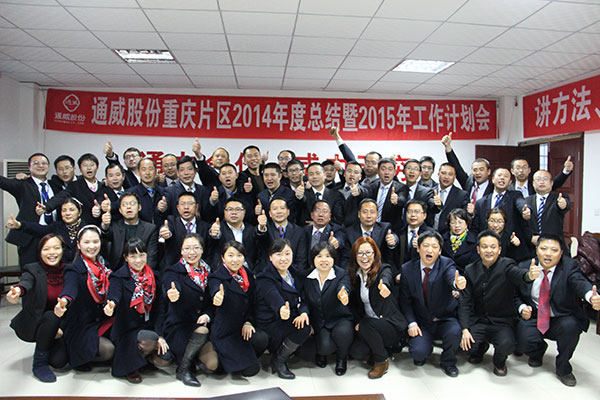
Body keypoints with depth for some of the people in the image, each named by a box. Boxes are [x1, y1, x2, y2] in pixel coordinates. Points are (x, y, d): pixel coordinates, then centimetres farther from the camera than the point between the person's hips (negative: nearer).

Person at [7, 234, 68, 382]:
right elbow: (26, 282, -38)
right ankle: (39, 363, -13)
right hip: (31, 325, -2)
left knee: (59, 361, -19)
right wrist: (17, 291, -61)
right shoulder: (33, 270, -14)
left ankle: (48, 348, 18)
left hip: (57, 327, 3)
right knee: (52, 316, -34)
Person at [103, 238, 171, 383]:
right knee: (150, 340, -34)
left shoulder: (152, 277, 6)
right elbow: (114, 296, -28)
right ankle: (129, 366, -3)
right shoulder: (118, 277, -7)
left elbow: (157, 307, 5)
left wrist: (159, 334, -5)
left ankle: (143, 354, 19)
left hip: (149, 327, 5)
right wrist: (111, 306, -53)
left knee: (164, 360, -14)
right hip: (127, 329, -4)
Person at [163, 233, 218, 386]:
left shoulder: (207, 272, 8)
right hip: (178, 327, -3)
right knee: (201, 330, -33)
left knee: (212, 365, -15)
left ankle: (192, 353, 16)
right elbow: (171, 286, -29)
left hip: (202, 326, 4)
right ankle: (183, 369, -10)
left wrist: (207, 315, -10)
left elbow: (212, 301, 11)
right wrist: (173, 294, -53)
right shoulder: (173, 271, -5)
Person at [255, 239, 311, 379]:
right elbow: (273, 297, -36)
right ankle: (278, 361, -6)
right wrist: (281, 309, -59)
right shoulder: (265, 279, -15)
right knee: (305, 328, -26)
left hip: (290, 320, 8)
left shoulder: (295, 273, 7)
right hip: (270, 324, -8)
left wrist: (303, 312, -19)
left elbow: (303, 298, 4)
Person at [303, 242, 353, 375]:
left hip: (340, 319, -1)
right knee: (325, 346, -27)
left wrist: (343, 295, -59)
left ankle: (341, 358, 2)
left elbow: (344, 288, -34)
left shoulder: (342, 274, -11)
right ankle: (322, 352, 15)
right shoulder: (308, 278, -1)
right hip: (319, 323, 1)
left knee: (342, 332, -35)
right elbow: (307, 302, 6)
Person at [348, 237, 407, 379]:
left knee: (367, 324, -32)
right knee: (356, 352, -20)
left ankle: (382, 361, -7)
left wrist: (384, 286, -62)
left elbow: (386, 279, -37)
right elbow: (354, 302, 14)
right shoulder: (354, 275, 4)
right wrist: (357, 322, -3)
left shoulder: (384, 269, -11)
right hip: (369, 326, 5)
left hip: (392, 326, -4)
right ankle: (382, 347, 12)